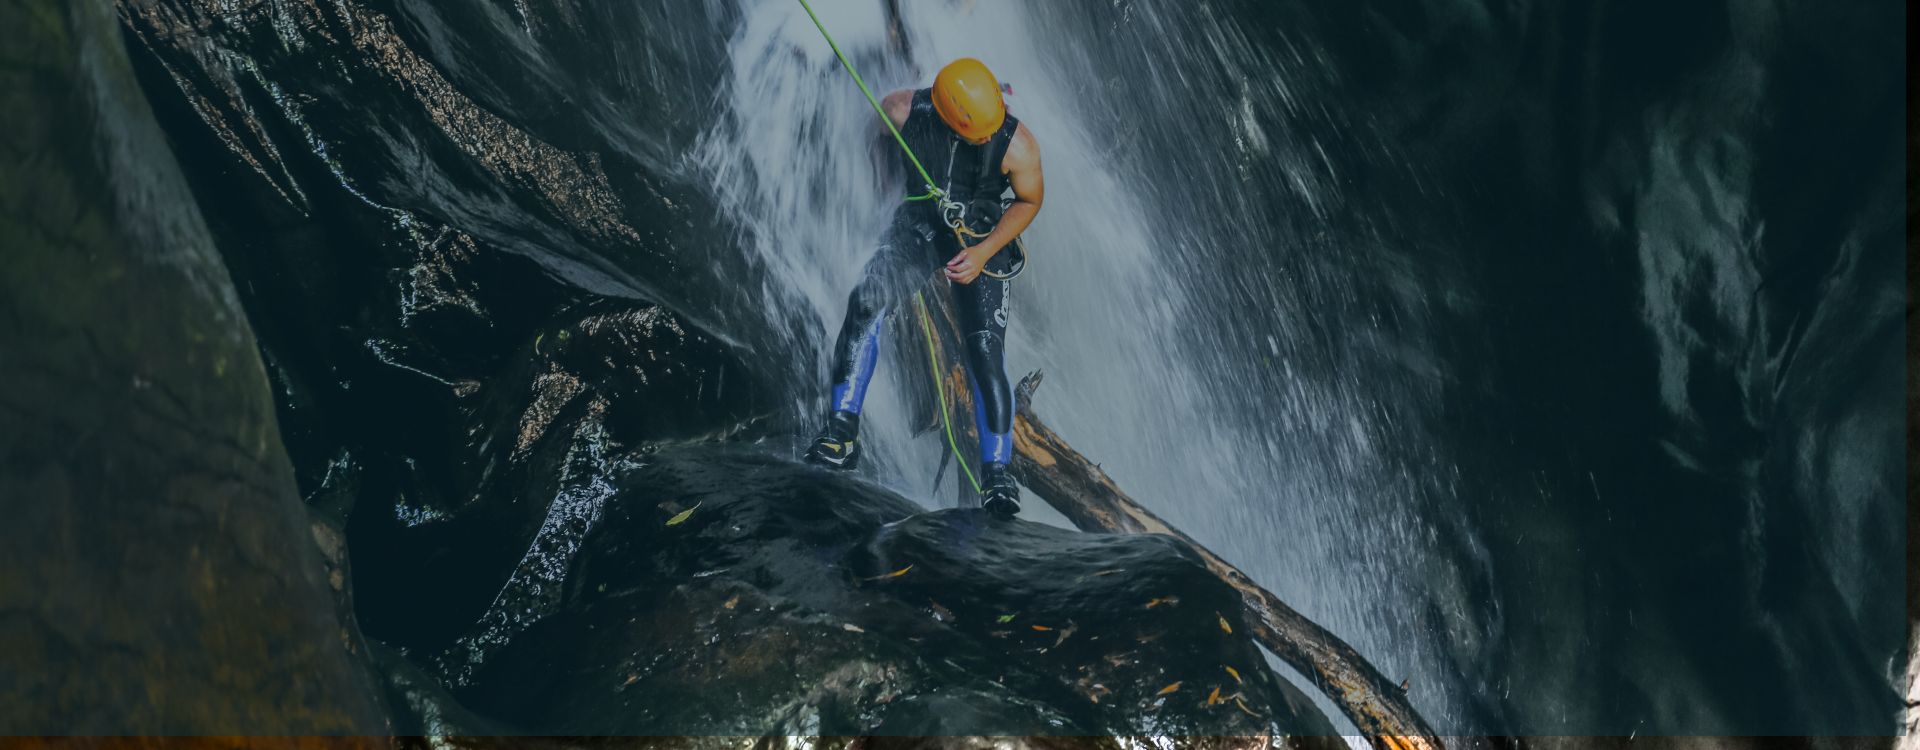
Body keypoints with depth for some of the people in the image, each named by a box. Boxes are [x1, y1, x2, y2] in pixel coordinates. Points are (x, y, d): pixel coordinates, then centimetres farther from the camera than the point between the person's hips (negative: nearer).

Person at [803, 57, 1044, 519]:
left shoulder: (1017, 144, -22)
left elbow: (1030, 200, -5)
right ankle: (842, 433, -18)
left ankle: (997, 473, -6)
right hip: (918, 224, 1)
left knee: (986, 355, -15)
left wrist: (983, 254, -15)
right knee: (864, 304, -23)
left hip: (983, 242, -1)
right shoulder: (904, 111, -21)